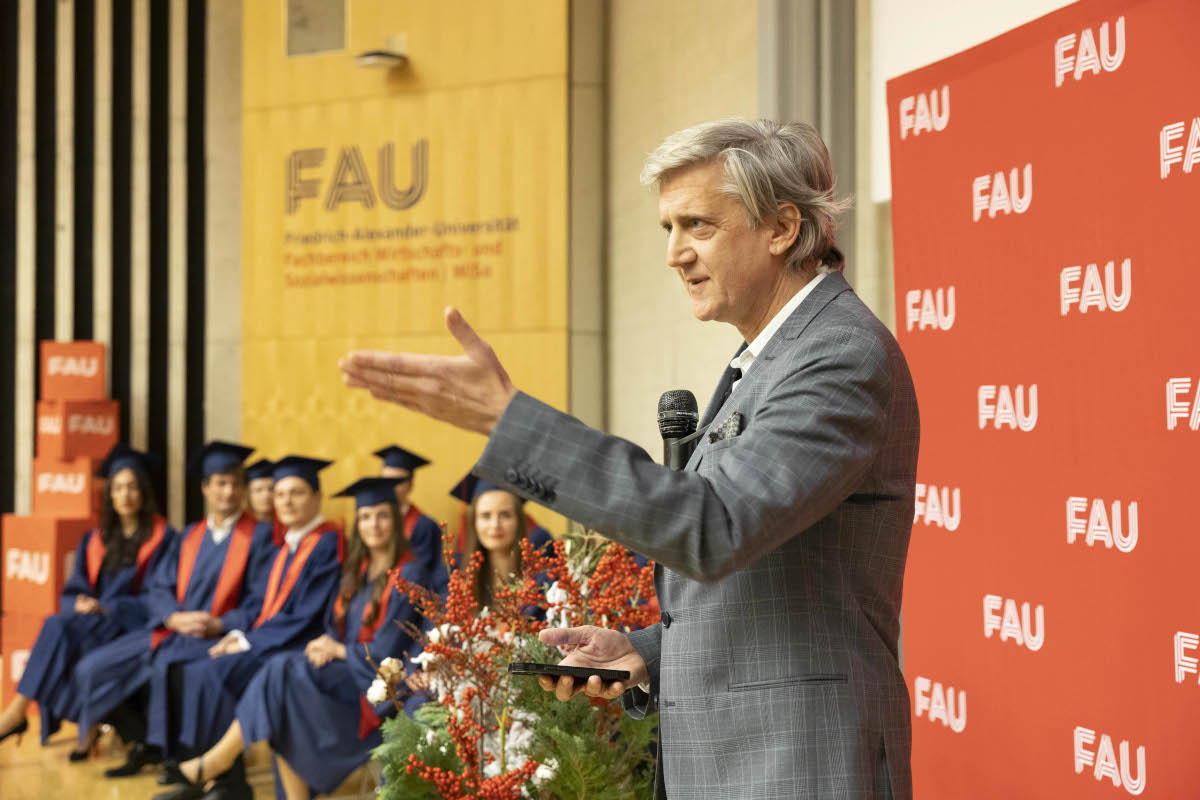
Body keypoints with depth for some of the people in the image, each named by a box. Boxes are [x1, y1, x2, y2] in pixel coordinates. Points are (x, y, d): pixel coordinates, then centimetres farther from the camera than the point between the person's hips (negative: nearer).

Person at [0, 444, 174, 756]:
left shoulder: (162, 539, 2)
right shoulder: (94, 541, 19)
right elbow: (72, 592, 14)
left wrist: (107, 608, -16)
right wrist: (80, 603, -10)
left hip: (132, 629, -4)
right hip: (89, 625, 4)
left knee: (58, 628, -30)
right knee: (59, 625, -30)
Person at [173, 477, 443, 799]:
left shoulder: (409, 575, -9)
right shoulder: (357, 570, 14)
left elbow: (386, 651, -13)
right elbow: (334, 626, 16)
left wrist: (338, 650, -3)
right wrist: (324, 647, -6)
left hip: (376, 682, -7)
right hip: (344, 669, 7)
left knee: (282, 672, -23)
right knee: (284, 713, -20)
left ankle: (219, 759, -13)